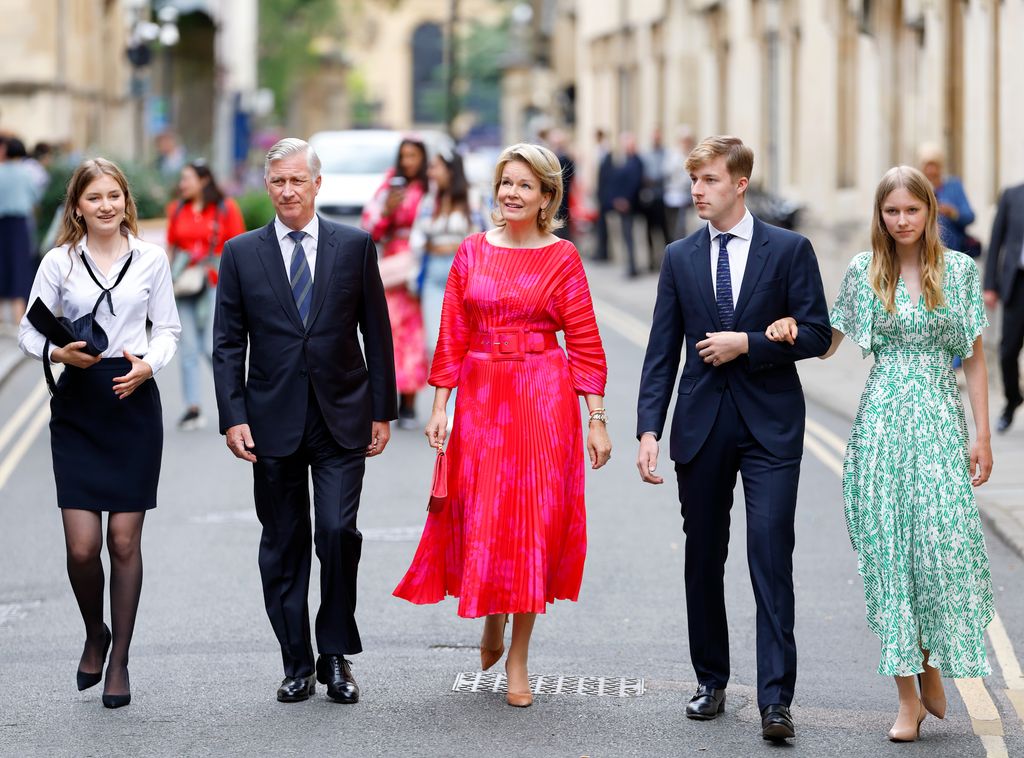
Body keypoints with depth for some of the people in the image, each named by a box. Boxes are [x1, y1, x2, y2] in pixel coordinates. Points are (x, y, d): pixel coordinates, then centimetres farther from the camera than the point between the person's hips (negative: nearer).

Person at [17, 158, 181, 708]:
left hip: (134, 401, 0)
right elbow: (29, 331, 4)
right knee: (82, 546, -6)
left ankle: (119, 661, 14)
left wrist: (148, 364, -9)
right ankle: (95, 635, 23)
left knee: (124, 541, 1)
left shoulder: (150, 259, 4)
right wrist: (59, 353, -16)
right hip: (77, 405, 0)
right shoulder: (59, 262, 2)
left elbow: (167, 328, 10)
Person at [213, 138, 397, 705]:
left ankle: (335, 655, 4)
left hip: (341, 420, -1)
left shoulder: (355, 246, 3)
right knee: (283, 546, 6)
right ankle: (296, 664, 15)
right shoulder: (241, 253, 4)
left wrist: (383, 411, 3)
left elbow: (376, 333, 6)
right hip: (274, 421, 1)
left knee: (338, 534, -11)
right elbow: (228, 343, 4)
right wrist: (233, 418, -5)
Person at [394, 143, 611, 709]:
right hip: (480, 397, 2)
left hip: (543, 400, -2)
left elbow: (585, 342, -2)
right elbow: (452, 336, 6)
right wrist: (439, 406, -1)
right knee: (481, 518, 2)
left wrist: (596, 420, -5)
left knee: (533, 519, 0)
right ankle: (491, 621, 32)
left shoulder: (562, 258, -1)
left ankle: (518, 658, 11)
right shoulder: (472, 252, 6)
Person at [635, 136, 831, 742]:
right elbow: (662, 352, 5)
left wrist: (747, 343, -13)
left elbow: (816, 334, -3)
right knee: (703, 560, 9)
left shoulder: (790, 250, 0)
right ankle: (712, 681, 23)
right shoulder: (680, 258, 8)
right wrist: (649, 429, -4)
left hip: (770, 425, -3)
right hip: (702, 427, 3)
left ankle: (776, 699, -11)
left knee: (771, 559, -10)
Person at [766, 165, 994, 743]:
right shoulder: (863, 272, 7)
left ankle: (933, 667, 15)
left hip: (940, 419, -1)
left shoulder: (959, 270, 4)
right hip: (881, 419, 1)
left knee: (943, 543, -10)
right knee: (888, 550, -3)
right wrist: (791, 327, -5)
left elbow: (975, 357, 6)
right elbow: (829, 343, 16)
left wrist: (982, 435, 1)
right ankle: (909, 699, 3)